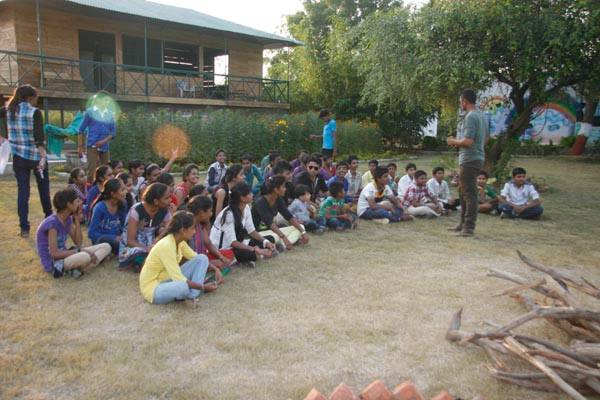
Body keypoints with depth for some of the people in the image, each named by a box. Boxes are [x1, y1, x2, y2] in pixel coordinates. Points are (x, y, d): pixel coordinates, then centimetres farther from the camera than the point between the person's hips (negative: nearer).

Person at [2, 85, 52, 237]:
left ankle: (24, 227, -2)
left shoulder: (9, 111, 3)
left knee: (22, 190, 3)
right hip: (36, 155, -3)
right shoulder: (35, 112, -11)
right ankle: (49, 217, 33)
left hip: (19, 157, 4)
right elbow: (39, 137, -21)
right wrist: (43, 157, -24)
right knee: (43, 188, 16)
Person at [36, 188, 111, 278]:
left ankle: (79, 269, -19)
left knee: (106, 247, -4)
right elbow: (54, 253, -22)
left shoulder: (68, 219, 6)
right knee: (85, 257, -41)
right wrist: (79, 251, -19)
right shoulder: (52, 223, -20)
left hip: (64, 255, 9)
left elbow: (78, 243, 4)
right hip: (53, 262, -9)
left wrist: (77, 219, -2)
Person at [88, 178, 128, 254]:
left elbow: (123, 226, 7)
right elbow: (91, 233, -15)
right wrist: (114, 238, -22)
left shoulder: (122, 205, -1)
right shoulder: (99, 207, -16)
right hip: (101, 239, -5)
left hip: (116, 238, 5)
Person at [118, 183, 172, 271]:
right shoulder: (136, 210, -19)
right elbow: (130, 240, -20)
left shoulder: (165, 212, -6)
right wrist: (148, 249, -35)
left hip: (151, 245, 4)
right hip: (132, 245, -4)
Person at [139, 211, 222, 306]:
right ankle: (190, 293, -4)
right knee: (183, 287, -41)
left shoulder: (179, 241, -3)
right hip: (153, 288, -8)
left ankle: (192, 296, -14)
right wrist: (203, 287, -24)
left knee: (202, 258, -5)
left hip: (170, 280, 9)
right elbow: (178, 279, -30)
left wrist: (215, 269, -3)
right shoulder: (166, 246, -29)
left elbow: (197, 258, 11)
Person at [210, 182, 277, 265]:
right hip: (221, 249, -9)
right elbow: (232, 242, -28)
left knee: (270, 239, 0)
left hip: (237, 241, 9)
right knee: (247, 254, -37)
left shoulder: (246, 208, -3)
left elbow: (251, 230, 2)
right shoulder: (228, 214, -26)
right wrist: (255, 250, -33)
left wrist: (266, 242, -14)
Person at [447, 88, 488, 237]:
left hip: (469, 159, -10)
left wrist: (454, 141, -5)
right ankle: (464, 224, 26)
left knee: (470, 194, -6)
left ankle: (469, 227, -2)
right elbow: (485, 139, 23)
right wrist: (459, 142, 19)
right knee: (464, 192, 18)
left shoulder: (470, 117, -17)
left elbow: (468, 141, -24)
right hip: (478, 157, 10)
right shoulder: (481, 115, 14)